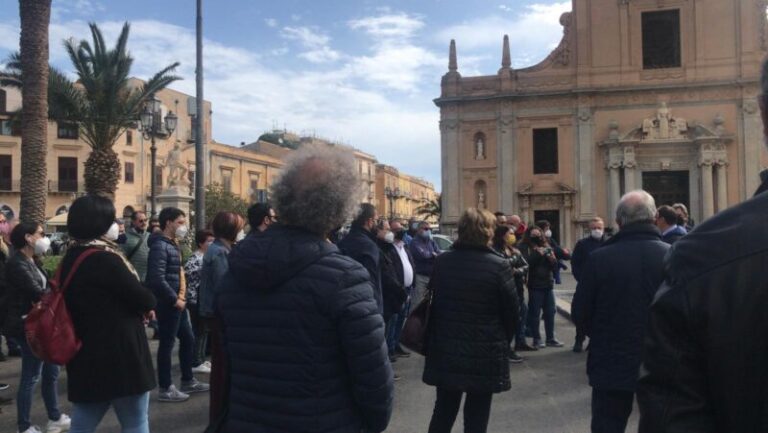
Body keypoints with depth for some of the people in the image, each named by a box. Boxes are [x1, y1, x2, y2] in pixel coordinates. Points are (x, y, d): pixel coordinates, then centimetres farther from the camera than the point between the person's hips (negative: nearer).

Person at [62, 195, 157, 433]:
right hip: (118, 355, -9)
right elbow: (142, 297, -17)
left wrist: (140, 305, 0)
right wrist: (148, 305, 5)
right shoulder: (104, 258, -20)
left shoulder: (72, 257, 9)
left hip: (86, 353, 9)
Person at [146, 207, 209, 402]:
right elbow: (157, 279, -24)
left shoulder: (173, 245, 15)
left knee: (188, 339, 16)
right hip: (168, 304, -10)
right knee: (167, 344, -1)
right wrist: (174, 299, -17)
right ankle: (165, 389, 10)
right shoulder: (160, 246, -16)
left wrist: (181, 296, 11)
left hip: (178, 303, 10)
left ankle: (187, 381, 29)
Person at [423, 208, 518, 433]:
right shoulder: (499, 265, -14)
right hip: (485, 354, -4)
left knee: (443, 411, 19)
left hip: (445, 351, 4)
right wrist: (503, 342, 8)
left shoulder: (442, 262, 0)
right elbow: (511, 312, -9)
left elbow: (434, 304, 6)